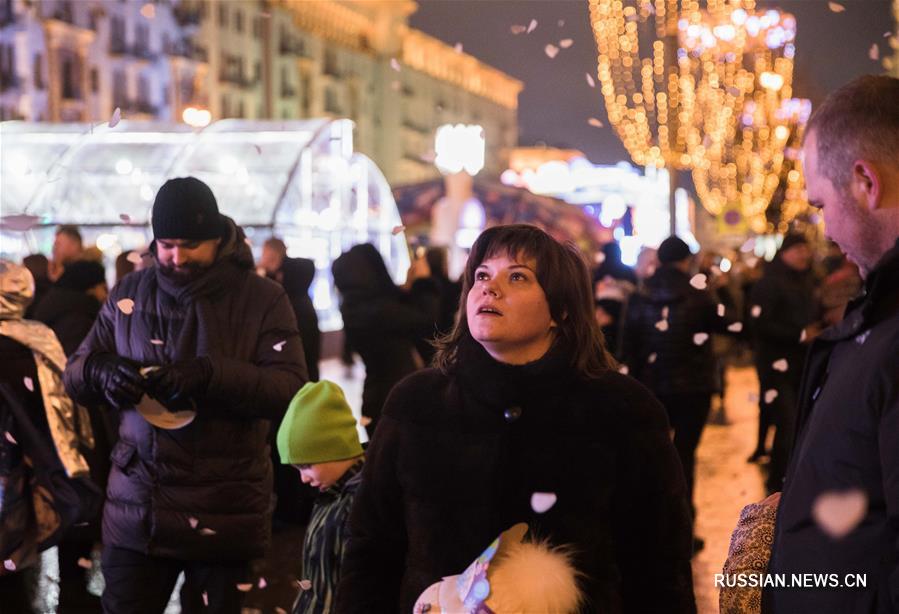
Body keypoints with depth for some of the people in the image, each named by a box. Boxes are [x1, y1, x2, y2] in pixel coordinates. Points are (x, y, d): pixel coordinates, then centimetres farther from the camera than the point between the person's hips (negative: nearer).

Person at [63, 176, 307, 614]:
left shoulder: (263, 299, -3)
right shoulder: (129, 294, 7)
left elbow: (291, 389, -12)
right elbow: (75, 372, 9)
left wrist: (210, 374, -27)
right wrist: (103, 372, -16)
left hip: (224, 513, -2)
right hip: (137, 501, 2)